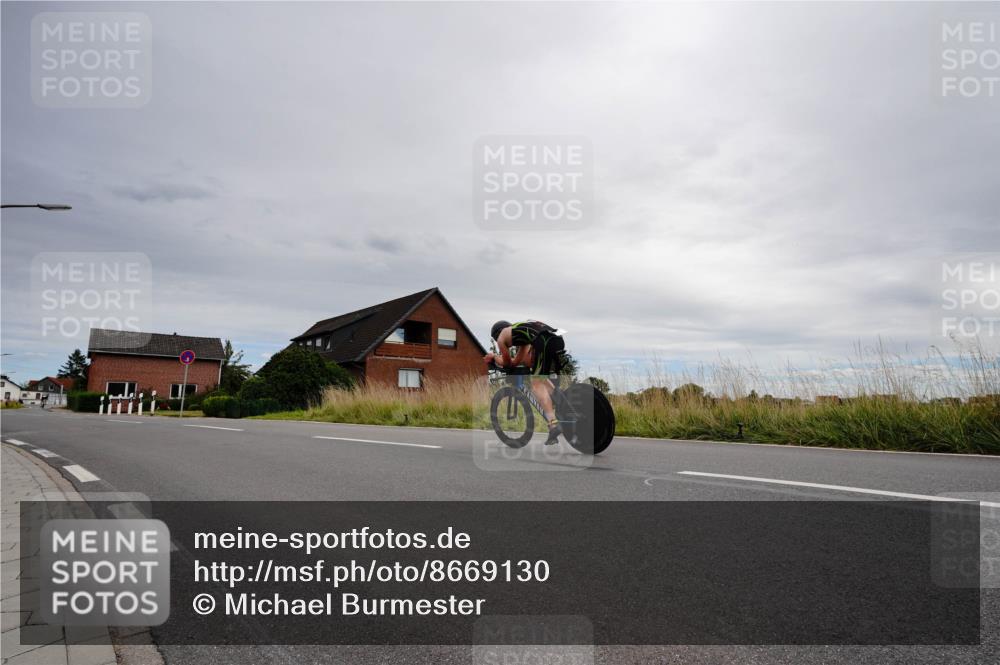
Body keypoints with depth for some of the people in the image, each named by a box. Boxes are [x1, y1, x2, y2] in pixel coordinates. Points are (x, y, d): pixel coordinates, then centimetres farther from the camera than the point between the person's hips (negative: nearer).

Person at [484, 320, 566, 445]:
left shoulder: (501, 337, 19)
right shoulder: (521, 331, 39)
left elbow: (507, 363, 28)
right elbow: (516, 362, 44)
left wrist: (494, 356, 46)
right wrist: (497, 357, 52)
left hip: (544, 341, -8)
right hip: (558, 339, 8)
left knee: (537, 384, -3)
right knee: (541, 379, 25)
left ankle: (554, 424, -17)